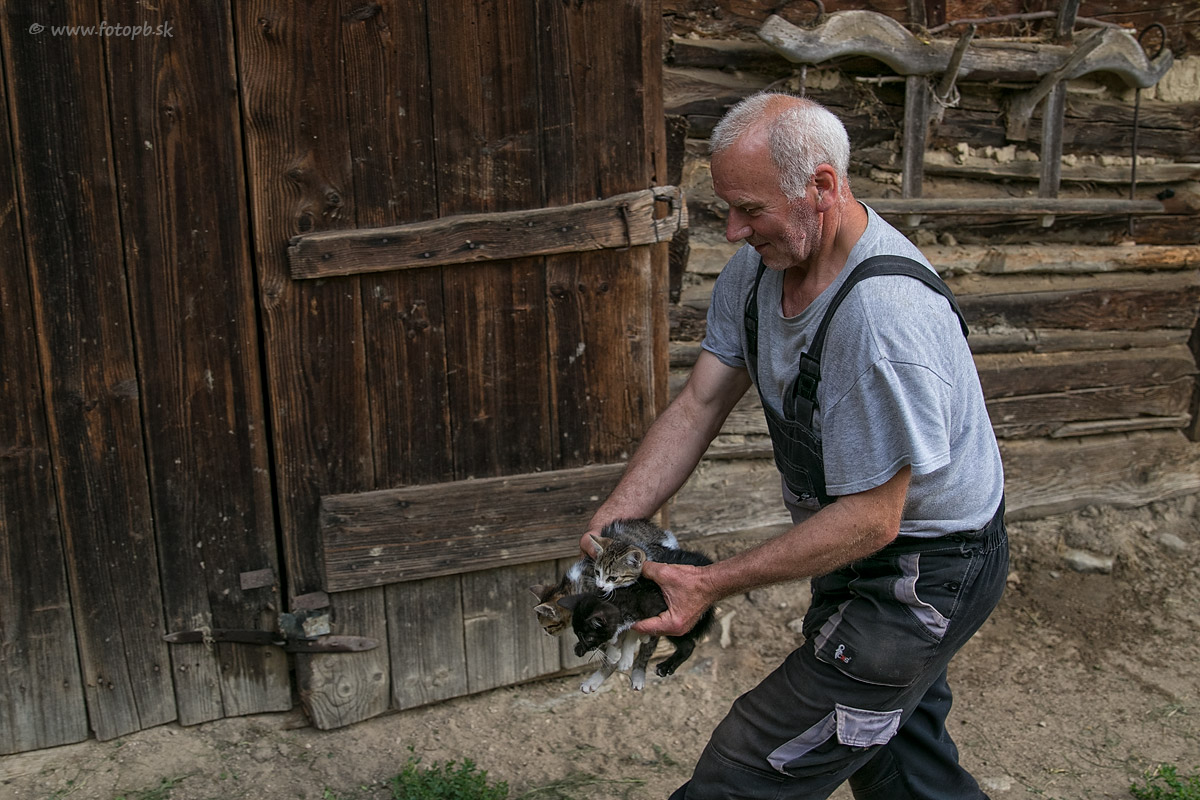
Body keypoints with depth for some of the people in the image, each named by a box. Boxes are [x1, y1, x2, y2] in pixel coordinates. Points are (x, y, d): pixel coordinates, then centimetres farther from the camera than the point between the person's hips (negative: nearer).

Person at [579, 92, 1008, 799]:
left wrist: (713, 583, -27)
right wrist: (607, 529, -12)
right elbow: (699, 405, -3)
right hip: (865, 554, 9)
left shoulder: (884, 318, -34)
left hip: (924, 574, -9)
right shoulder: (761, 262, -5)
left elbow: (870, 519, -28)